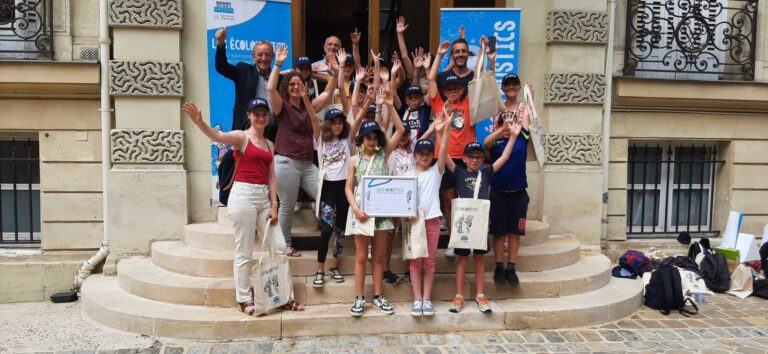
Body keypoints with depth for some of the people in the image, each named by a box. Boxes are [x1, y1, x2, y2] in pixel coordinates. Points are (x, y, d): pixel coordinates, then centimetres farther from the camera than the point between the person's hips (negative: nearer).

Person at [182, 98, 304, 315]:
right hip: (243, 195, -7)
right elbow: (217, 136, -24)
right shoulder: (241, 137, -3)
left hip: (264, 197, 7)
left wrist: (274, 205, 4)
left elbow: (271, 177, 12)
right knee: (244, 252, 0)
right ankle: (243, 299, 13)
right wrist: (199, 122, -43)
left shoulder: (270, 144, 15)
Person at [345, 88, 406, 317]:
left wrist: (390, 106, -10)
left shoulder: (383, 154, 4)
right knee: (361, 256, 5)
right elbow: (348, 188, 1)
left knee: (379, 255, 10)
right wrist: (355, 208, -14)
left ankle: (377, 296, 19)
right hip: (361, 210, -1)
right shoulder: (355, 160, 2)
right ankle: (359, 298, 12)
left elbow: (400, 131, -3)